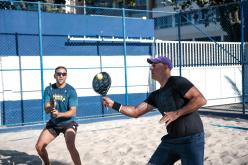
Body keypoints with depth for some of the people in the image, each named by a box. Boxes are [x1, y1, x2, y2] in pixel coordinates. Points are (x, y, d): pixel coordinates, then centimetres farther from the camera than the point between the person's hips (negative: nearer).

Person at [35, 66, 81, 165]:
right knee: (39, 146, 2)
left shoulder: (71, 91, -15)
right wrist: (50, 107, -35)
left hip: (68, 123, -4)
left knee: (70, 146, -28)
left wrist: (59, 114, -39)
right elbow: (46, 110, -11)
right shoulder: (49, 89, -5)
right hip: (53, 123, 5)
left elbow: (73, 112, -21)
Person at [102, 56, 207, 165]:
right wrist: (113, 104, 3)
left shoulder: (177, 82, -11)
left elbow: (201, 100, -19)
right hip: (171, 140, 7)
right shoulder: (156, 95, 11)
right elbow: (136, 112, 11)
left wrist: (177, 113, -23)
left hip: (191, 140, -7)